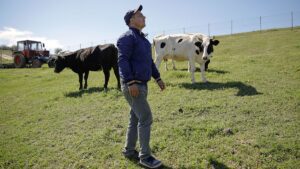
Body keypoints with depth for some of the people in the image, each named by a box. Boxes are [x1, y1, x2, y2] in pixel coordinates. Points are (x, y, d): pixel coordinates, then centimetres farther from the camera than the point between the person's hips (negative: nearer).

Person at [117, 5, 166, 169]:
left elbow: (149, 61, 24)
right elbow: (122, 61, -20)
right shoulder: (127, 37, -10)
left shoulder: (142, 38, 19)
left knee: (136, 118, 15)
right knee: (146, 118, -7)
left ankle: (129, 150, 29)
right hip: (132, 85, -9)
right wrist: (131, 82, -27)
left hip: (142, 84, 9)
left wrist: (158, 78, 21)